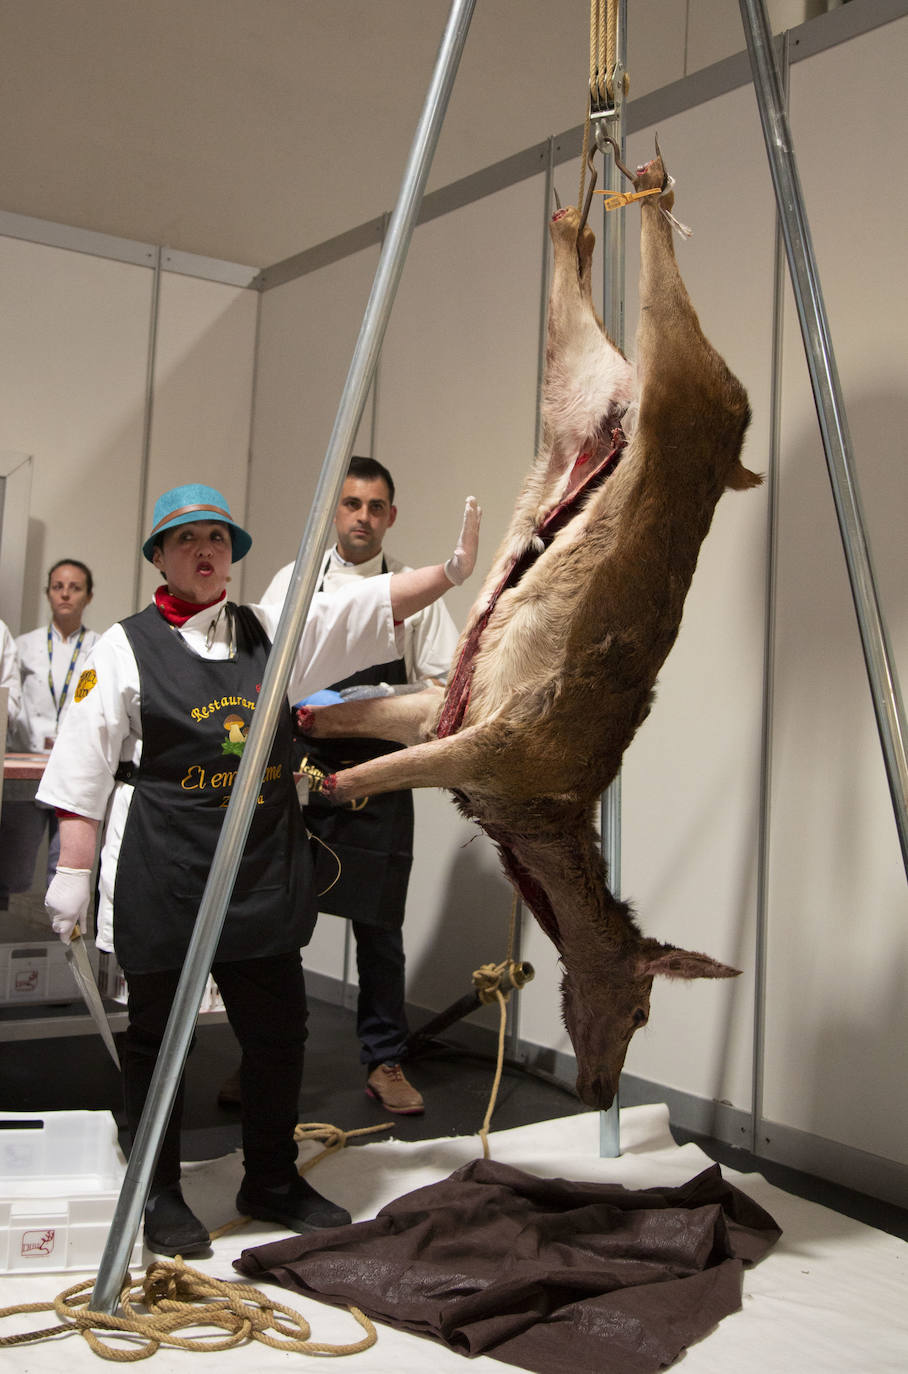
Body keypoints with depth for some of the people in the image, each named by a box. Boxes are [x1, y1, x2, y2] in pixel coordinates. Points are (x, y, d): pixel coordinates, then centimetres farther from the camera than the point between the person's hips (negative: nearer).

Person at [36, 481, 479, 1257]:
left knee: (278, 1030, 12)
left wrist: (455, 566, -11)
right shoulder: (125, 649, -1)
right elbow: (84, 772, -3)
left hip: (264, 869, 4)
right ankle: (160, 1198, 25)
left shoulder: (273, 632, 9)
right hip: (162, 876, -4)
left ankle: (272, 1182, 31)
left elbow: (378, 605, 3)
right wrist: (72, 873, -7)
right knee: (158, 1035, 8)